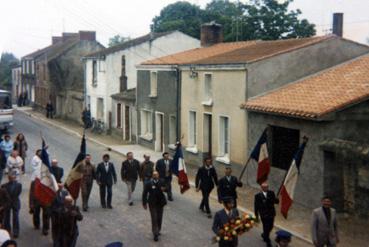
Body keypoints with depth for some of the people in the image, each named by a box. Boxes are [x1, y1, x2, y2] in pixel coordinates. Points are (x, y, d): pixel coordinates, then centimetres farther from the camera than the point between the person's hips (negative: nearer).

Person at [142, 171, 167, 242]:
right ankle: (155, 234, 1)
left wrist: (164, 189, -18)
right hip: (152, 204, -4)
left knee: (159, 218, 14)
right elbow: (144, 194, -6)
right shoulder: (148, 183, -10)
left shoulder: (162, 182, -2)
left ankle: (158, 231, 33)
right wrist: (144, 203, -6)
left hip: (160, 203, 4)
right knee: (154, 219, -4)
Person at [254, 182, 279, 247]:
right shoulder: (258, 195, -13)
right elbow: (256, 206, -7)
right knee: (266, 228, 2)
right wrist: (257, 216, -4)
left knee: (270, 227, 18)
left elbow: (277, 202, -6)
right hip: (264, 215, -4)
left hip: (271, 214, 4)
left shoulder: (271, 193, -4)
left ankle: (264, 235, 48)